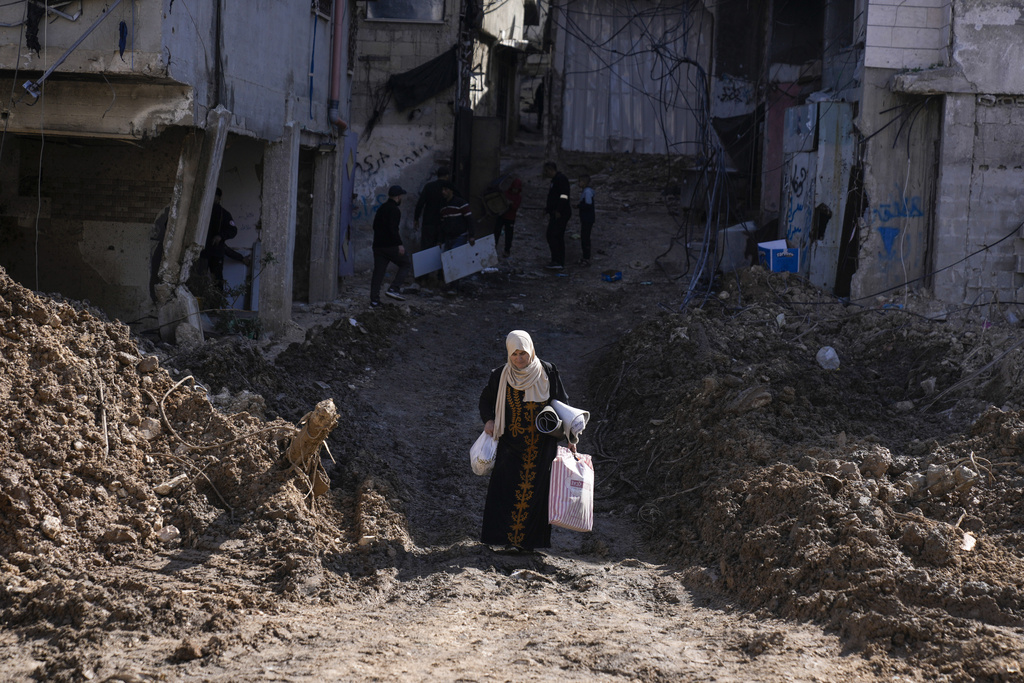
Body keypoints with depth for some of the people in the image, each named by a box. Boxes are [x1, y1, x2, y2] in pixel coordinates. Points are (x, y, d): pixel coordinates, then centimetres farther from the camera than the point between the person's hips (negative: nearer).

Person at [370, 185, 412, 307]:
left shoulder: (382, 208, 16)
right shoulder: (394, 210, -12)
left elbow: (375, 226, 23)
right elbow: (393, 229, -22)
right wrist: (399, 244, -20)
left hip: (378, 245, 8)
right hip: (390, 245, -8)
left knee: (378, 271, 8)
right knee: (406, 264, 7)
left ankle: (374, 299, 5)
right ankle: (394, 288, -6)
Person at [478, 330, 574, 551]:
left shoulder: (547, 372, -3)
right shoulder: (501, 375, -1)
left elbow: (561, 405, 5)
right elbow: (486, 400, 14)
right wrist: (488, 420, -6)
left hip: (541, 446, 0)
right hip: (511, 444, 0)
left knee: (535, 489, -1)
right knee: (507, 489, -9)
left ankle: (528, 540, 4)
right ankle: (510, 539, -7)